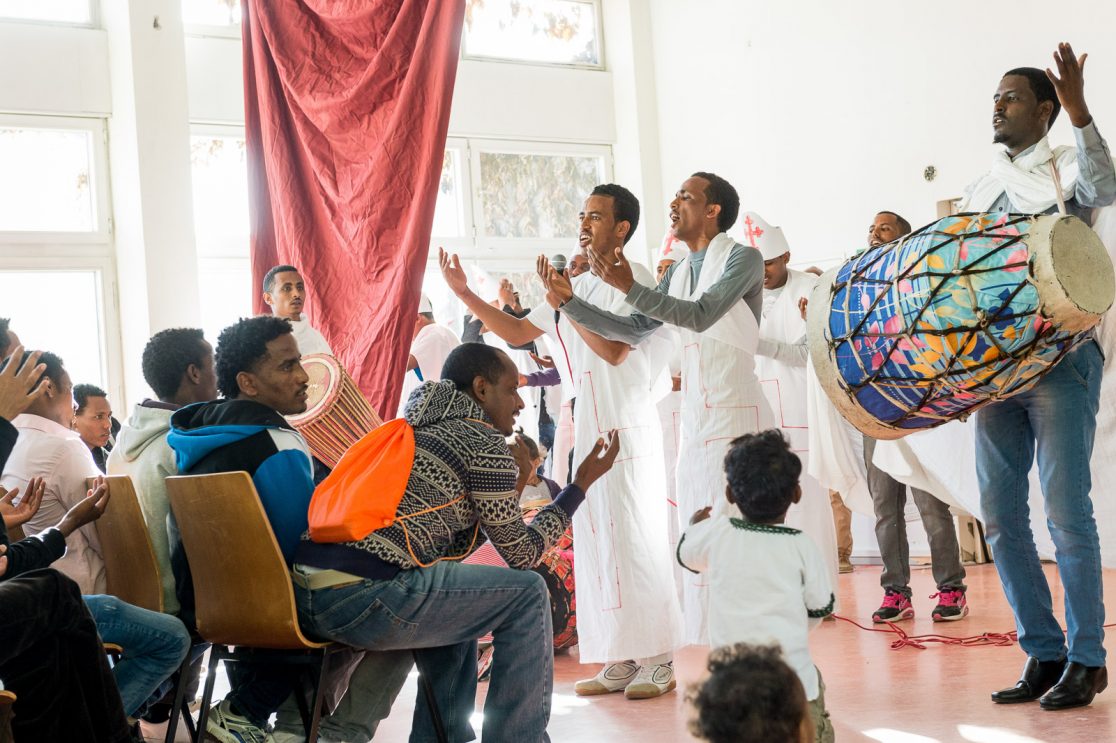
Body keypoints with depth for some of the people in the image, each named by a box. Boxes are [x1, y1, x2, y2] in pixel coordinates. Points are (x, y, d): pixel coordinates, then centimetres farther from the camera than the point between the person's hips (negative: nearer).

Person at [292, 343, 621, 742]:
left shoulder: (410, 430, 27)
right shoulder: (485, 443, 2)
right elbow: (522, 554, 9)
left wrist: (509, 491, 32)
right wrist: (582, 484, 18)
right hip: (361, 598, -9)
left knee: (455, 599, 32)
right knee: (528, 593, 4)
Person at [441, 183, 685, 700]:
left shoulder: (633, 279, -6)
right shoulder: (576, 285, 18)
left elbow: (614, 349, -18)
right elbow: (518, 333, 19)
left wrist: (563, 302, -16)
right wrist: (463, 293, 13)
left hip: (627, 429, -8)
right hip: (584, 431, 8)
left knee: (637, 540, -8)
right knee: (594, 543, 7)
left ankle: (658, 661, -1)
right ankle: (620, 661, 13)